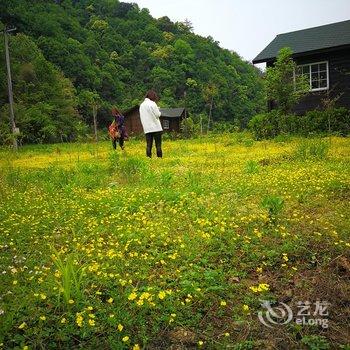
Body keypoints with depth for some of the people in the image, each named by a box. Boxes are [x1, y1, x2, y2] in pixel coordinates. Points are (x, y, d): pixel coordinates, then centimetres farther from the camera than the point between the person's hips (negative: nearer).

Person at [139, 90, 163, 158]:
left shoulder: (142, 105, 11)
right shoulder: (152, 103, -8)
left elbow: (141, 117, 15)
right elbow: (157, 115, -9)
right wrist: (158, 110, 12)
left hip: (147, 128, 5)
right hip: (156, 127, -5)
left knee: (148, 145, 4)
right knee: (158, 145, 1)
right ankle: (159, 157, -1)